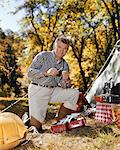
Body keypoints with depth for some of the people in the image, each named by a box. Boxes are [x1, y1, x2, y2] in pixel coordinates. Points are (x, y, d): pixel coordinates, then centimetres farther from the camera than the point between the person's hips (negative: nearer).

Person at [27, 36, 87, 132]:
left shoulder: (64, 64, 7)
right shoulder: (43, 56, -7)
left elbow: (64, 87, 5)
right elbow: (30, 73, -14)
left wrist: (66, 80, -19)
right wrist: (46, 73, -27)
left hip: (53, 90, 5)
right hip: (37, 90, -5)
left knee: (74, 93, -11)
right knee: (36, 124, -14)